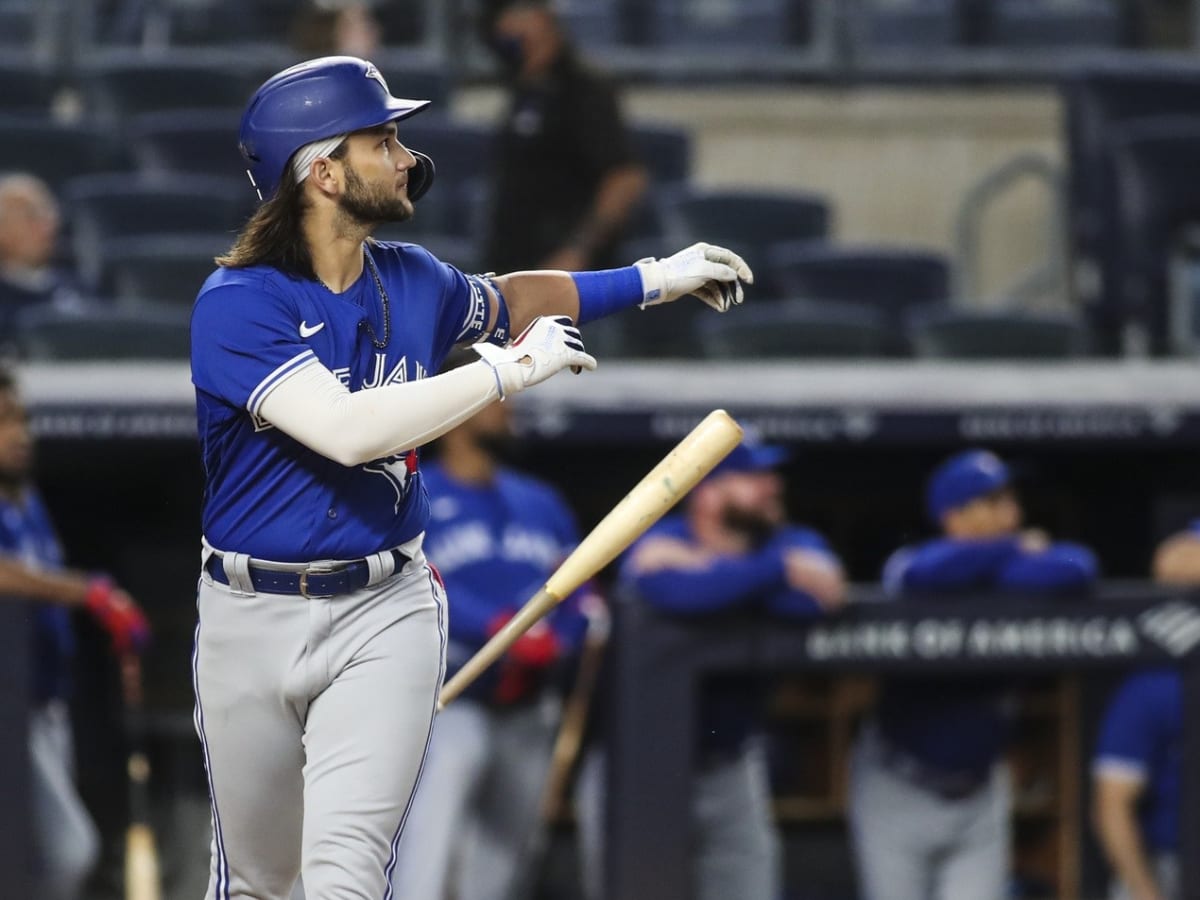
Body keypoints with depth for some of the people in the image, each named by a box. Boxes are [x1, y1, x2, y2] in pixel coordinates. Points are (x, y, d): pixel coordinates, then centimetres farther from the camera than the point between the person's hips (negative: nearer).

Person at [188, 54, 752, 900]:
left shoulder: (413, 282, 5)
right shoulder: (237, 304, -16)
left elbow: (504, 300, 29)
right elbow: (347, 428, -29)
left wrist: (652, 279, 24)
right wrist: (512, 369, -21)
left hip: (385, 611, 3)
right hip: (251, 615, -3)